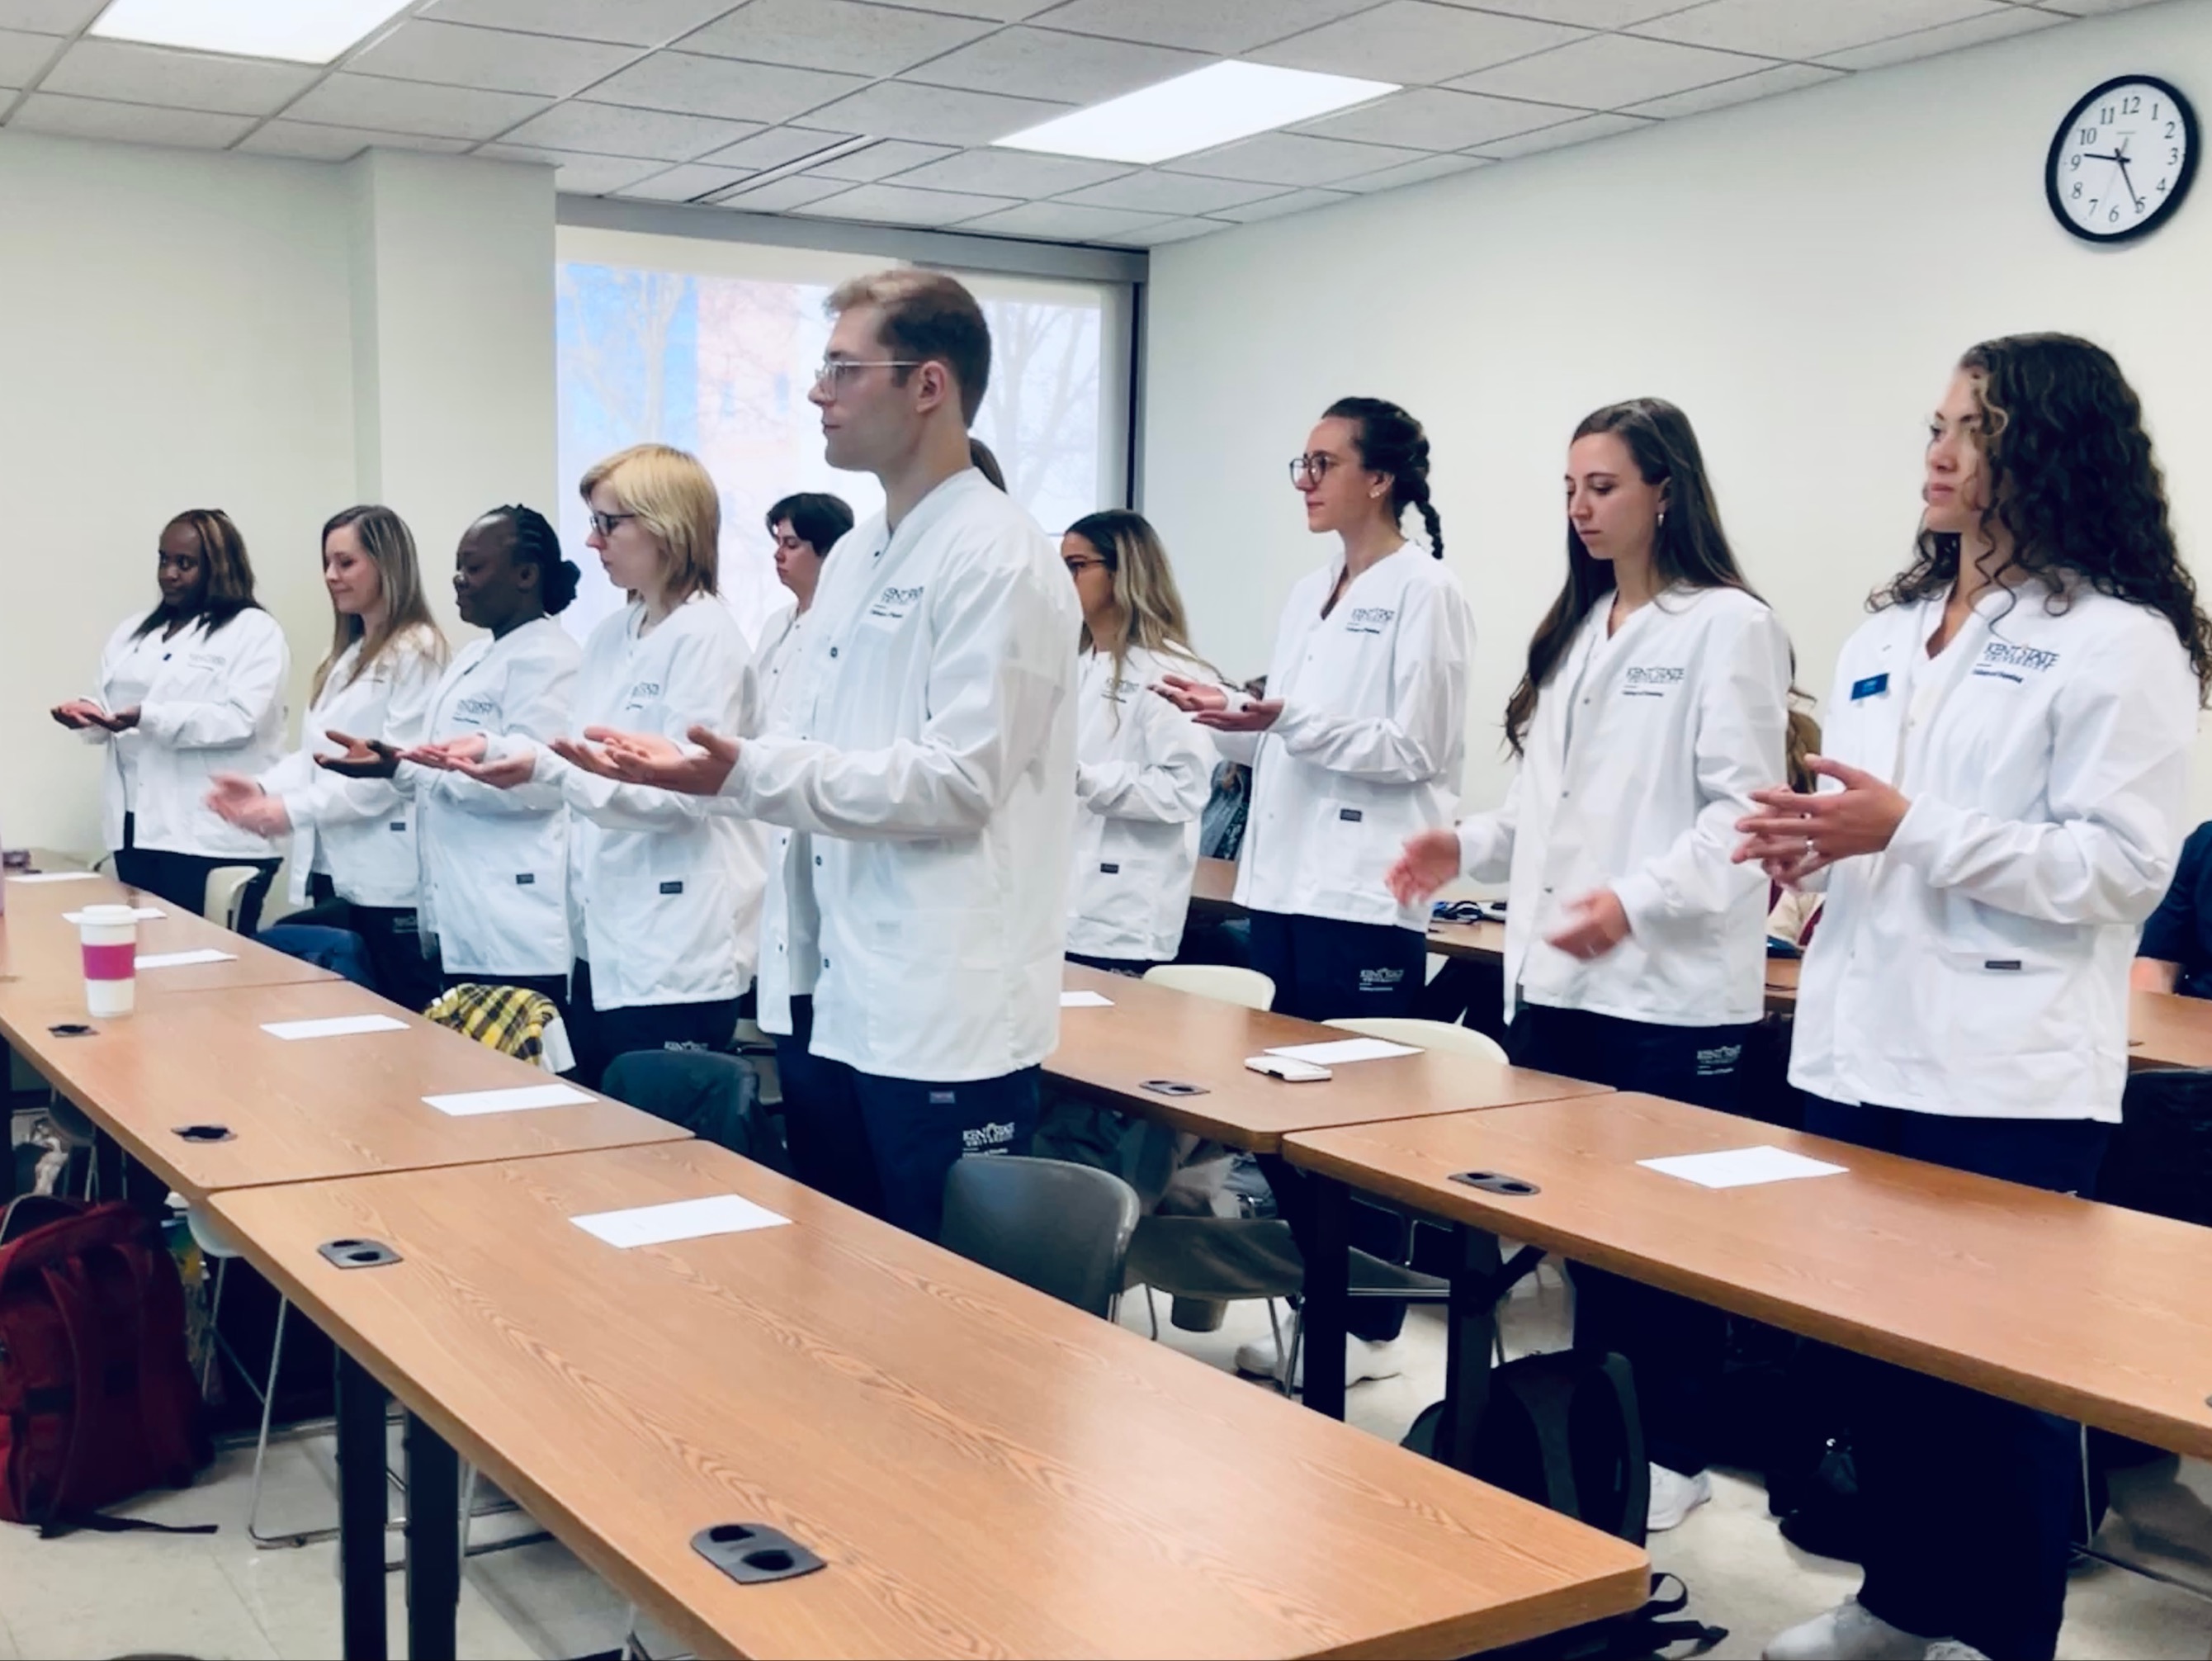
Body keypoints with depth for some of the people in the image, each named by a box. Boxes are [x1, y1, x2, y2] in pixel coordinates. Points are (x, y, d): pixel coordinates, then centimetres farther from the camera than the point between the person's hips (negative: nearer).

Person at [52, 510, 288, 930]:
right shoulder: (133, 631, 20)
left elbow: (242, 720, -15)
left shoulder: (255, 631, -3)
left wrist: (148, 718, -24)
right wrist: (90, 714, -6)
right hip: (138, 829, 7)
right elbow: (113, 706, 18)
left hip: (213, 837, -6)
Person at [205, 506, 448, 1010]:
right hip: (335, 872, 8)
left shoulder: (416, 651, -8)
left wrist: (294, 810, -19)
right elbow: (314, 754, 17)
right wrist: (265, 787, -2)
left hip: (390, 881, -8)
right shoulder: (344, 655, 19)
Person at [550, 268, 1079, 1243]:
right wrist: (693, 762, 1)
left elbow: (959, 778, -22)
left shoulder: (1000, 560, -14)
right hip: (827, 993, 9)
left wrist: (746, 775, -27)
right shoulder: (854, 557, 14)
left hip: (942, 1014, -9)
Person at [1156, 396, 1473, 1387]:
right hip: (1283, 883, 8)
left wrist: (1288, 721, -22)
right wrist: (1231, 719, 2)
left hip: (1364, 897, -8)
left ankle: (1371, 1327, 13)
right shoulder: (1310, 593, 16)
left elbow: (1415, 750, -14)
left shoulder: (1424, 592, -8)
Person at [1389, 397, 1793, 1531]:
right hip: (1551, 976, 7)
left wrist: (1637, 900, -27)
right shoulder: (1575, 628, 17)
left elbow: (1743, 807, -15)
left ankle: (1672, 1453, 17)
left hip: (1669, 986, -7)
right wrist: (1469, 846, 5)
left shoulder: (1727, 626, -7)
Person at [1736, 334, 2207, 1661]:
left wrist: (1906, 832, -21)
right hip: (1863, 1048, 7)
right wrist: (1810, 846, -1)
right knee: (1877, 1342, 15)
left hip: (2007, 1075, -7)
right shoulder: (1886, 635, 15)